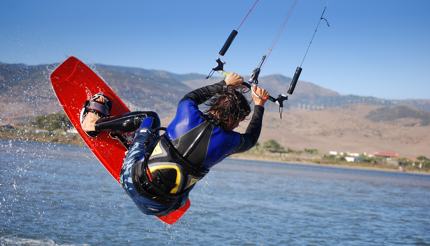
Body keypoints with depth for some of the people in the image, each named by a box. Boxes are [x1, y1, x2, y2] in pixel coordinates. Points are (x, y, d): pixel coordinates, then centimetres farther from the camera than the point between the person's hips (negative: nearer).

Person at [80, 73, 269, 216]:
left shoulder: (189, 114, -11)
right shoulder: (228, 140, -11)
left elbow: (191, 97, 17)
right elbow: (251, 138, 15)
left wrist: (224, 85, 28)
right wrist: (259, 106, 29)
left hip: (133, 181, 0)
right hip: (161, 208, 1)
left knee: (150, 118, 19)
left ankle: (94, 124, 33)